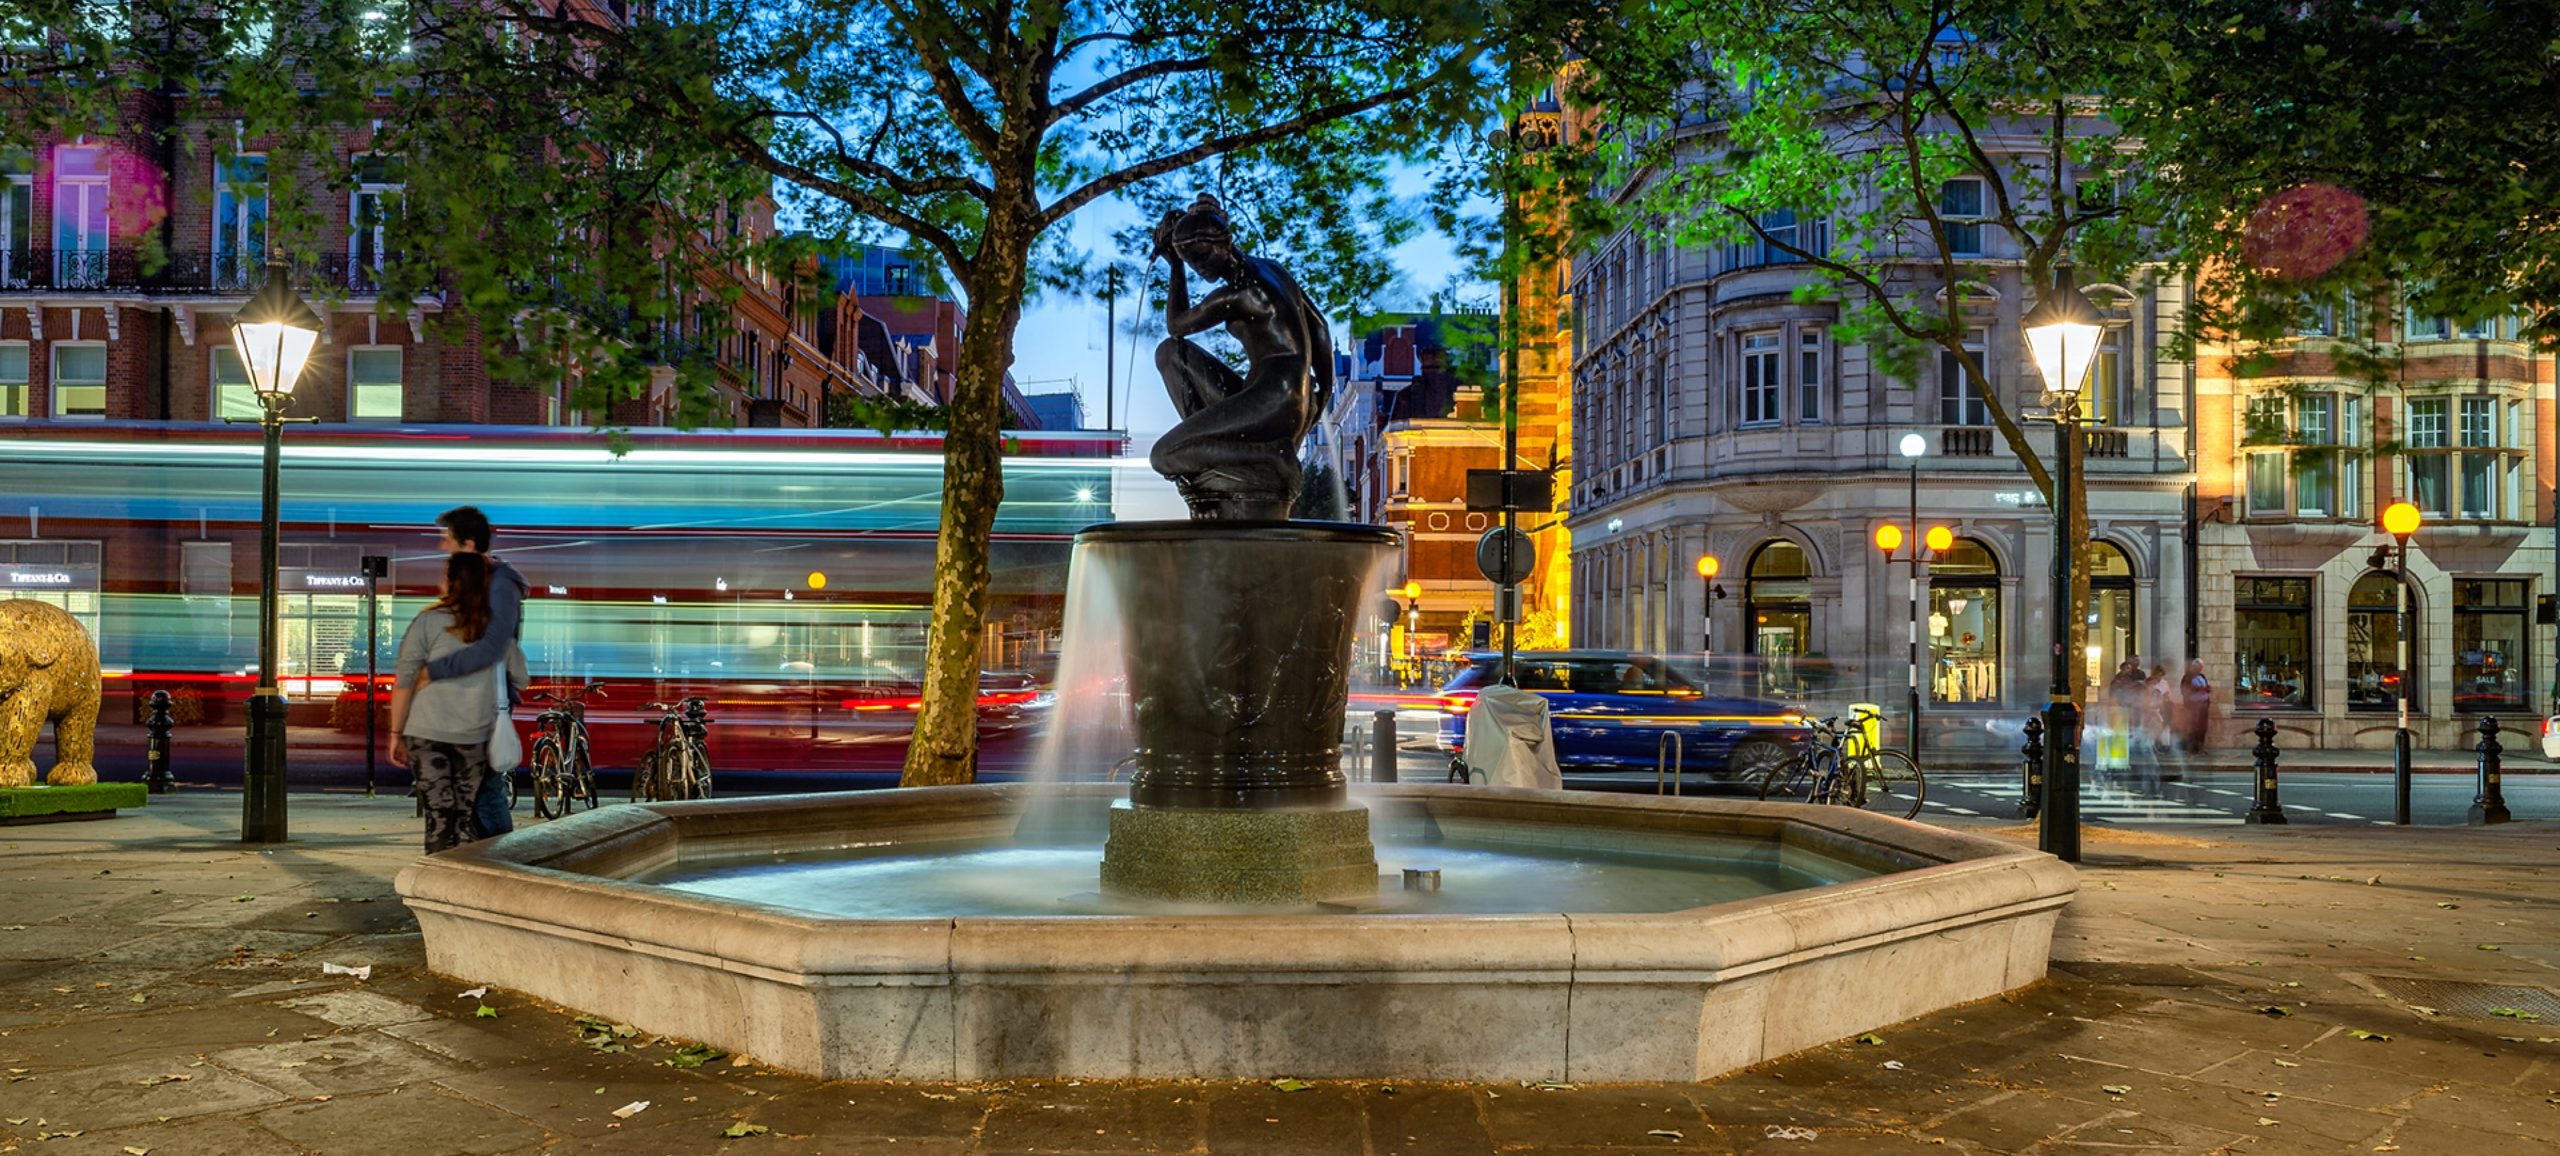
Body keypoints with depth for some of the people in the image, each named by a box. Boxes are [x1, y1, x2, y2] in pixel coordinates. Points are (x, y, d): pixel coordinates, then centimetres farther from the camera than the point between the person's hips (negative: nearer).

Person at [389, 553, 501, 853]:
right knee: (466, 814, 11)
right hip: (474, 735, 2)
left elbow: (404, 682, -6)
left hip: (426, 732, -2)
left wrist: (396, 734, -1)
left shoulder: (428, 622, -5)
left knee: (439, 815, 0)